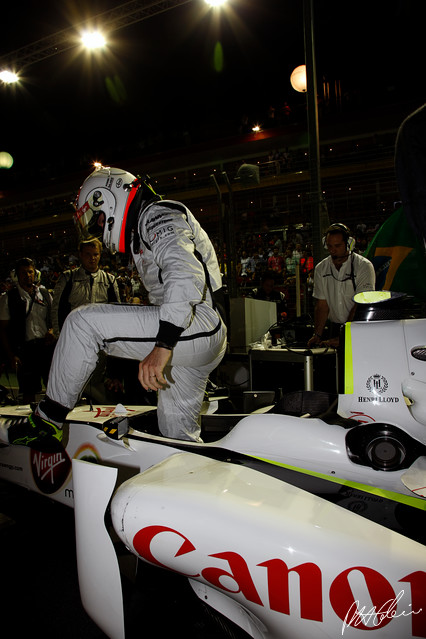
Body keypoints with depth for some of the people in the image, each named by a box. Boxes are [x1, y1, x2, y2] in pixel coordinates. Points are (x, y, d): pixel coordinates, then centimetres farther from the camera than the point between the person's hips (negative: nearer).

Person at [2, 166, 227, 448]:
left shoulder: (157, 214, -3)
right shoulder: (146, 228, 29)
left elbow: (186, 273, -23)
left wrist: (163, 344, -33)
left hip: (197, 323, -11)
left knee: (82, 321, -12)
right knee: (176, 429, 15)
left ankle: (47, 422, -5)